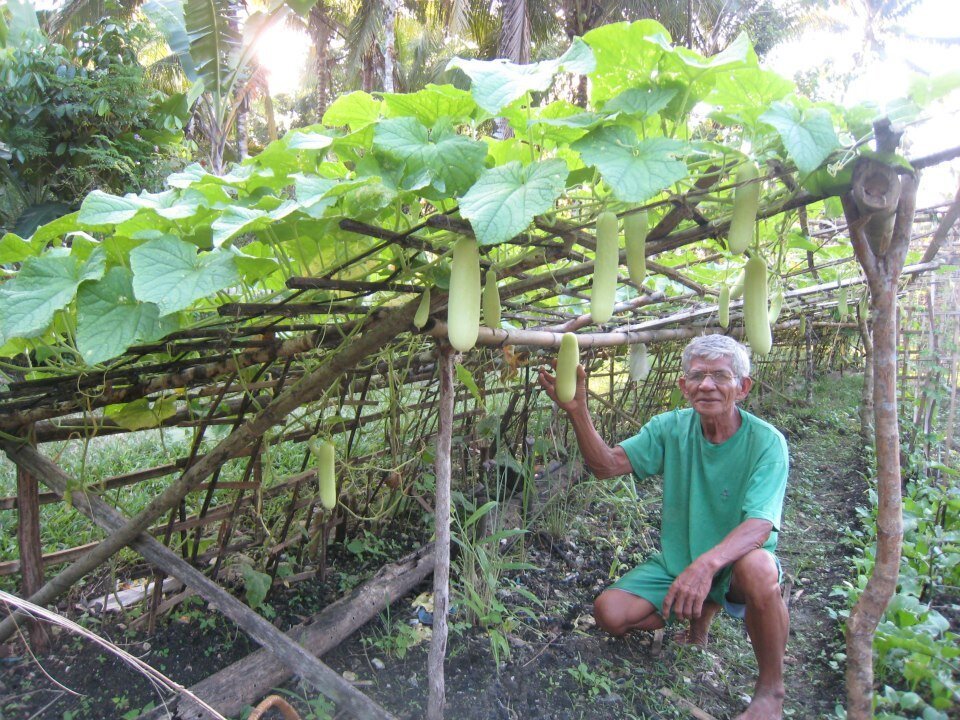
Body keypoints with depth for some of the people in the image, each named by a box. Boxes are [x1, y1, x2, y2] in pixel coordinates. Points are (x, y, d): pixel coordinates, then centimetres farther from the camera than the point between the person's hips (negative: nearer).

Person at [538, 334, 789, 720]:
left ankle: (771, 687, -9)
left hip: (734, 565, -4)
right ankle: (702, 611, 17)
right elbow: (607, 464, -14)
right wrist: (577, 410, -30)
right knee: (609, 612, -13)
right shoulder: (672, 427, -7)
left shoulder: (766, 442, -18)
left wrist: (708, 563, -48)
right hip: (676, 561, 4)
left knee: (757, 567, -37)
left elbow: (760, 525, -30)